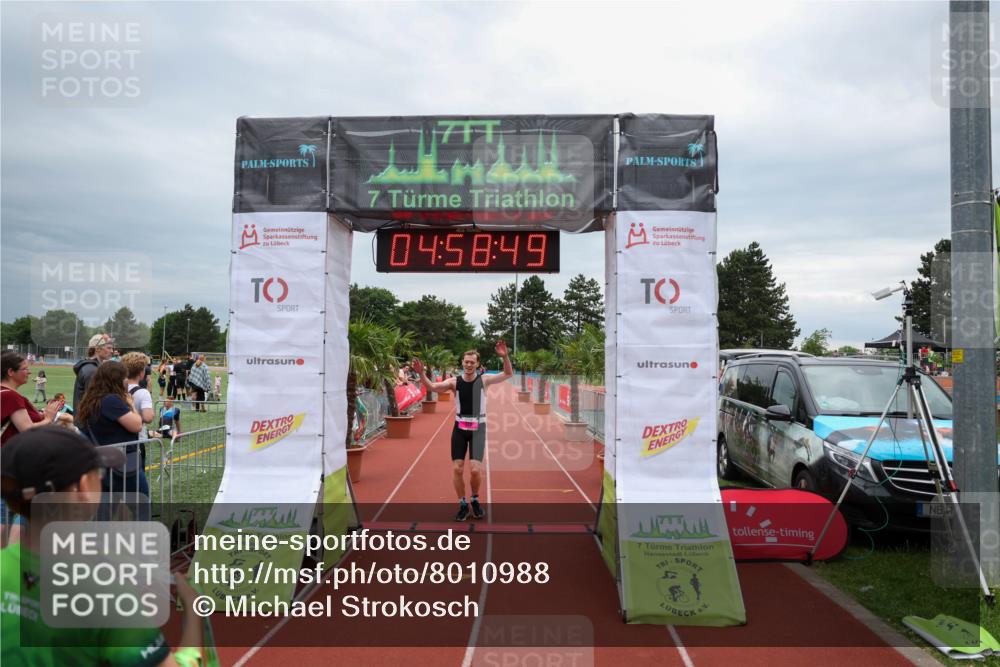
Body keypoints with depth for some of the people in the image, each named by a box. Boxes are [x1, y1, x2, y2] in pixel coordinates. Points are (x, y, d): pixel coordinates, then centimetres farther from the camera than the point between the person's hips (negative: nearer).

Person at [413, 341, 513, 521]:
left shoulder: (484, 380, -6)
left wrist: (505, 356, -26)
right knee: (457, 469, 0)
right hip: (460, 428, 2)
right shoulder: (454, 381, -5)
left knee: (475, 469, -10)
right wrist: (421, 373, -30)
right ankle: (463, 504, 20)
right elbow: (432, 387, -13)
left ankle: (475, 500, 18)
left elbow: (508, 374, -10)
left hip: (477, 429, -1)